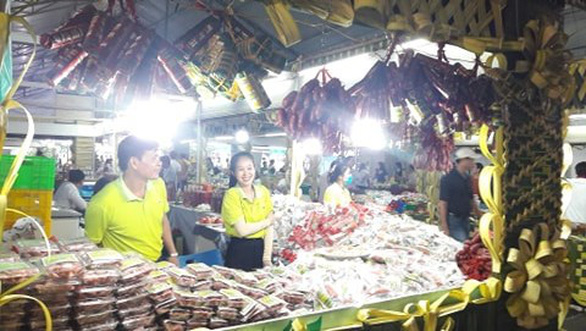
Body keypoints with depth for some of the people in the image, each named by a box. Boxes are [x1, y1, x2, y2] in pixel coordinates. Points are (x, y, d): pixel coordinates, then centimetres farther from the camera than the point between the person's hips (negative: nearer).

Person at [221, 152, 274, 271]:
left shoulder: (263, 191, 2)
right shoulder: (231, 195, -10)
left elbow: (269, 227, -1)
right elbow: (242, 230, -17)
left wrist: (267, 257, -7)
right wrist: (266, 222, -5)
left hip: (261, 248, 4)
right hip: (240, 251, -4)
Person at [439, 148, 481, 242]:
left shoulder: (467, 178, 10)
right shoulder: (448, 179, -12)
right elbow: (443, 203, -15)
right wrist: (444, 227, -18)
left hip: (466, 219, 8)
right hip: (453, 220, -8)